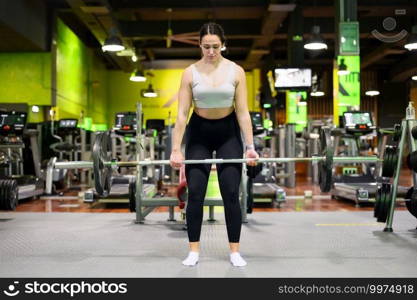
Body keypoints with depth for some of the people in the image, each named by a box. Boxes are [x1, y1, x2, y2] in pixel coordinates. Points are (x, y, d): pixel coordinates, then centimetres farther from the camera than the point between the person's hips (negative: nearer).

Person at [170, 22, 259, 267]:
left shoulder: (236, 71, -9)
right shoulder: (190, 73, -9)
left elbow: (243, 112, -9)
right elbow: (182, 113, -10)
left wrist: (250, 146, -14)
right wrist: (176, 149, -15)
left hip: (228, 132, 0)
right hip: (199, 132, 1)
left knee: (231, 193, -4)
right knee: (195, 194, -3)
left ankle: (235, 251, 7)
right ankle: (194, 250, 8)